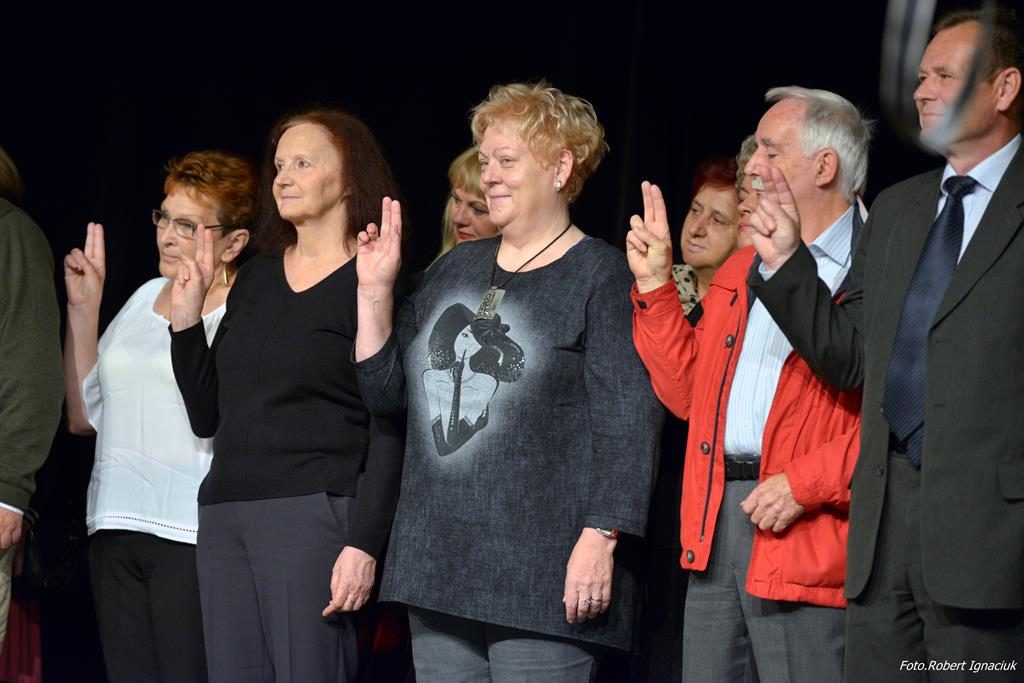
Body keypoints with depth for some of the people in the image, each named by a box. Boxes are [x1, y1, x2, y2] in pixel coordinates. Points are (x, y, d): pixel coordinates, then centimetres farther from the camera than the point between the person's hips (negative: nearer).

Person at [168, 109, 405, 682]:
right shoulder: (256, 277, 16)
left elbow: (390, 433, -10)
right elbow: (207, 416, 18)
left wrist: (364, 544, -18)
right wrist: (186, 318, 7)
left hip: (314, 515, -6)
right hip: (225, 516, 6)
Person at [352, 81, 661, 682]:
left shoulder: (601, 276, -4)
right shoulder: (457, 268, 16)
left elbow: (628, 421, -11)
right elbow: (387, 390, 17)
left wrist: (600, 539, -18)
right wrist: (375, 291, 6)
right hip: (440, 564, 7)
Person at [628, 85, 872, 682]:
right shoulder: (742, 269, 20)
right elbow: (688, 393, 20)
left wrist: (807, 484, -18)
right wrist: (656, 286, 15)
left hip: (804, 544, -7)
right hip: (714, 527, 8)